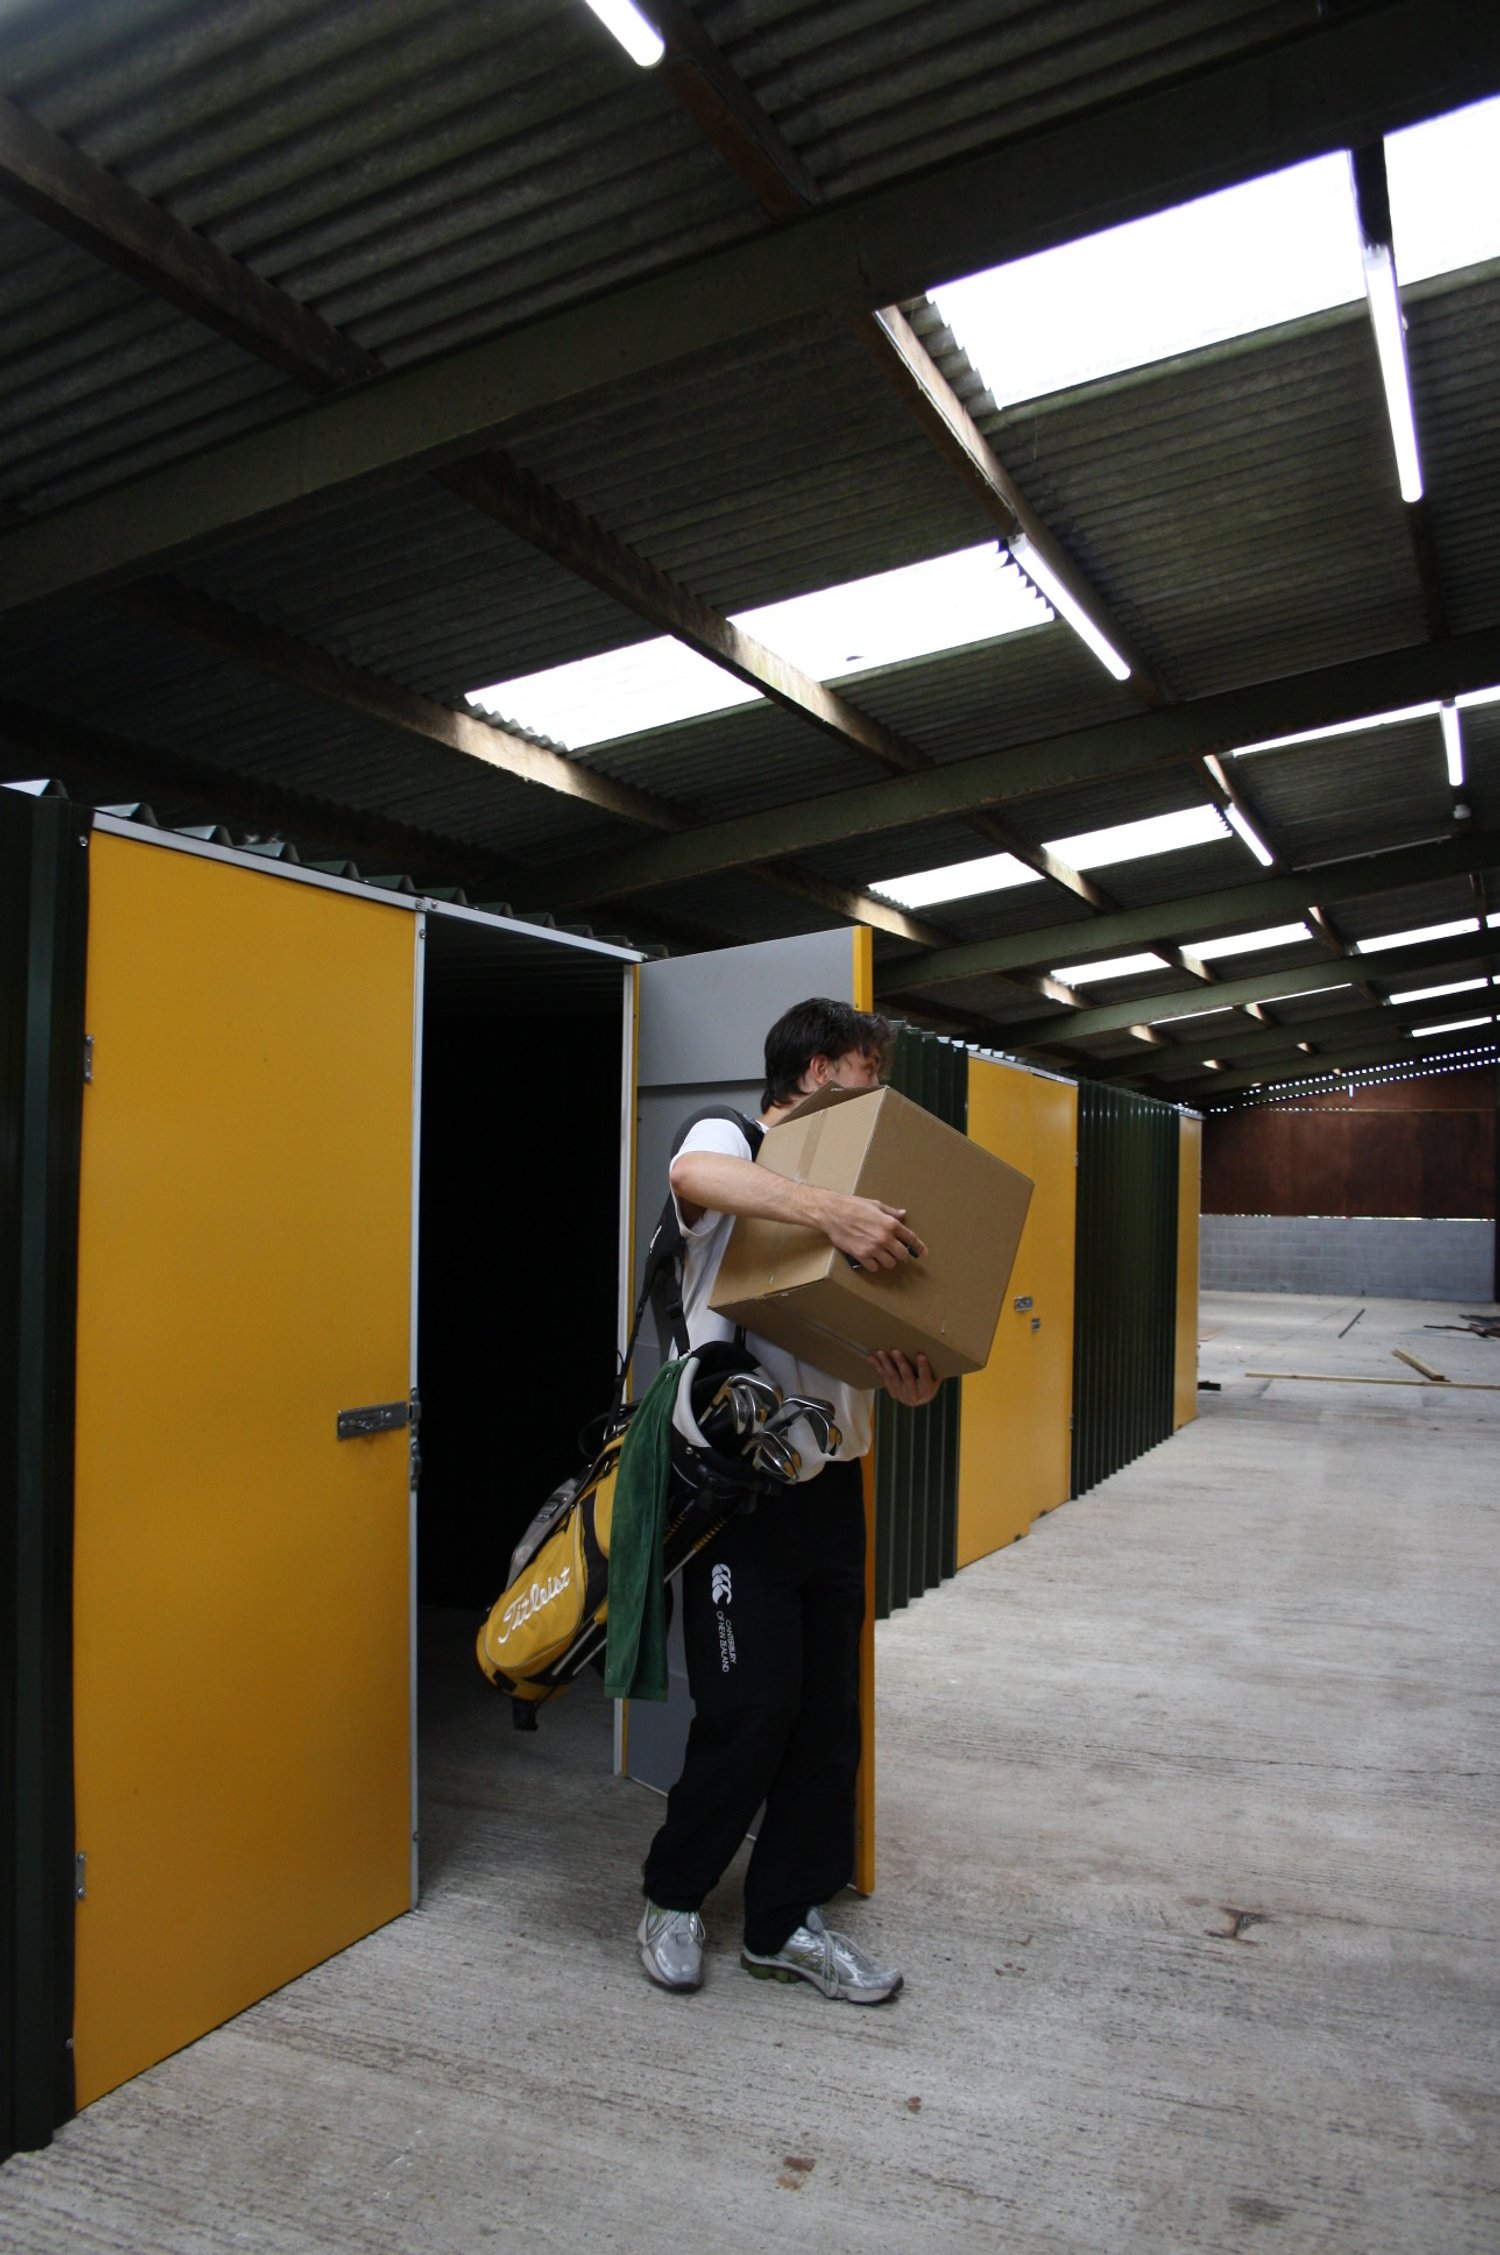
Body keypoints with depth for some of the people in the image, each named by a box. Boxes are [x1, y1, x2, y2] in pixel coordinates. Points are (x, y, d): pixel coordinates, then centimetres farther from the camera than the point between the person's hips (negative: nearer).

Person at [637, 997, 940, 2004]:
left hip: (831, 1478, 7)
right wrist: (828, 1207, -46)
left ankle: (785, 1922, 25)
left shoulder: (848, 1188, 17)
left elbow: (872, 1329, 13)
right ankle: (674, 1896, 20)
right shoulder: (728, 1142, -3)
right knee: (751, 1706, -4)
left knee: (829, 1711, 9)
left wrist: (911, 1382, -10)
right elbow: (693, 1177, -31)